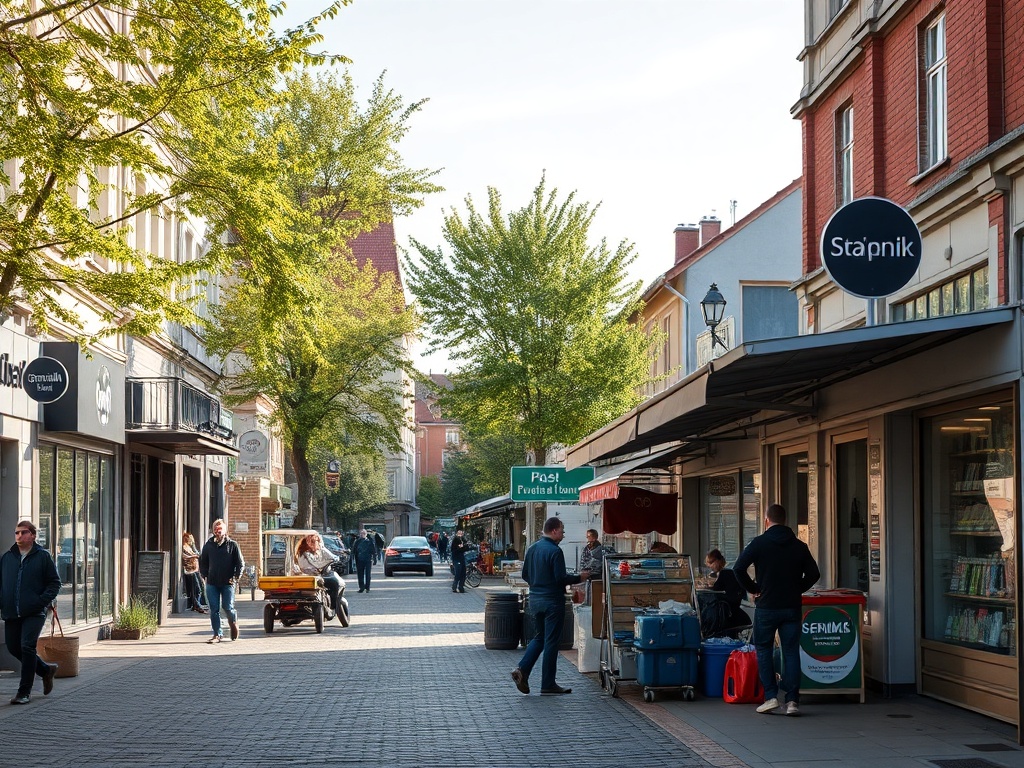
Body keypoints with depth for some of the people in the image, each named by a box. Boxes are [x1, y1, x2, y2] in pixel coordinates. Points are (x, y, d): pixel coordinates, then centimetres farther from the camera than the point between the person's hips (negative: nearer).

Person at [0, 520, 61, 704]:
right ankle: (46, 670, 31)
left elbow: (54, 583, 2)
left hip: (34, 613, -5)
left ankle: (24, 692, -4)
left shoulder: (43, 556, 0)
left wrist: (42, 601, -12)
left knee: (27, 647, -12)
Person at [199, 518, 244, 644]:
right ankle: (217, 634, 7)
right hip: (212, 583, 3)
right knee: (214, 610, 1)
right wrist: (205, 575, 7)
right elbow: (202, 562, 18)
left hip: (227, 582, -3)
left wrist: (235, 577, -5)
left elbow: (240, 563, 4)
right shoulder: (208, 545, 8)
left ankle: (234, 624, 25)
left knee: (228, 607, -5)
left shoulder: (232, 545, 1)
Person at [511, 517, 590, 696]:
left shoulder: (532, 549, 7)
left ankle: (522, 670, 3)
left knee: (540, 636, 20)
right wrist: (579, 577, -6)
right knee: (551, 641, 1)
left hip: (535, 599, 7)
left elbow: (525, 575, 12)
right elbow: (561, 578, -20)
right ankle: (548, 684, 6)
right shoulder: (555, 551, -17)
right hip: (552, 600, -7)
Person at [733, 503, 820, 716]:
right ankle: (792, 700, 0)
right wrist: (797, 589, 11)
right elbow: (813, 573, 5)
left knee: (763, 650, 11)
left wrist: (753, 589, -1)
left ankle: (771, 696, 4)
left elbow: (738, 568, -13)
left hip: (766, 606, -2)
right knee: (791, 651, 5)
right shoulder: (799, 546, 5)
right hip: (792, 607, 2)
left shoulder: (759, 543, -6)